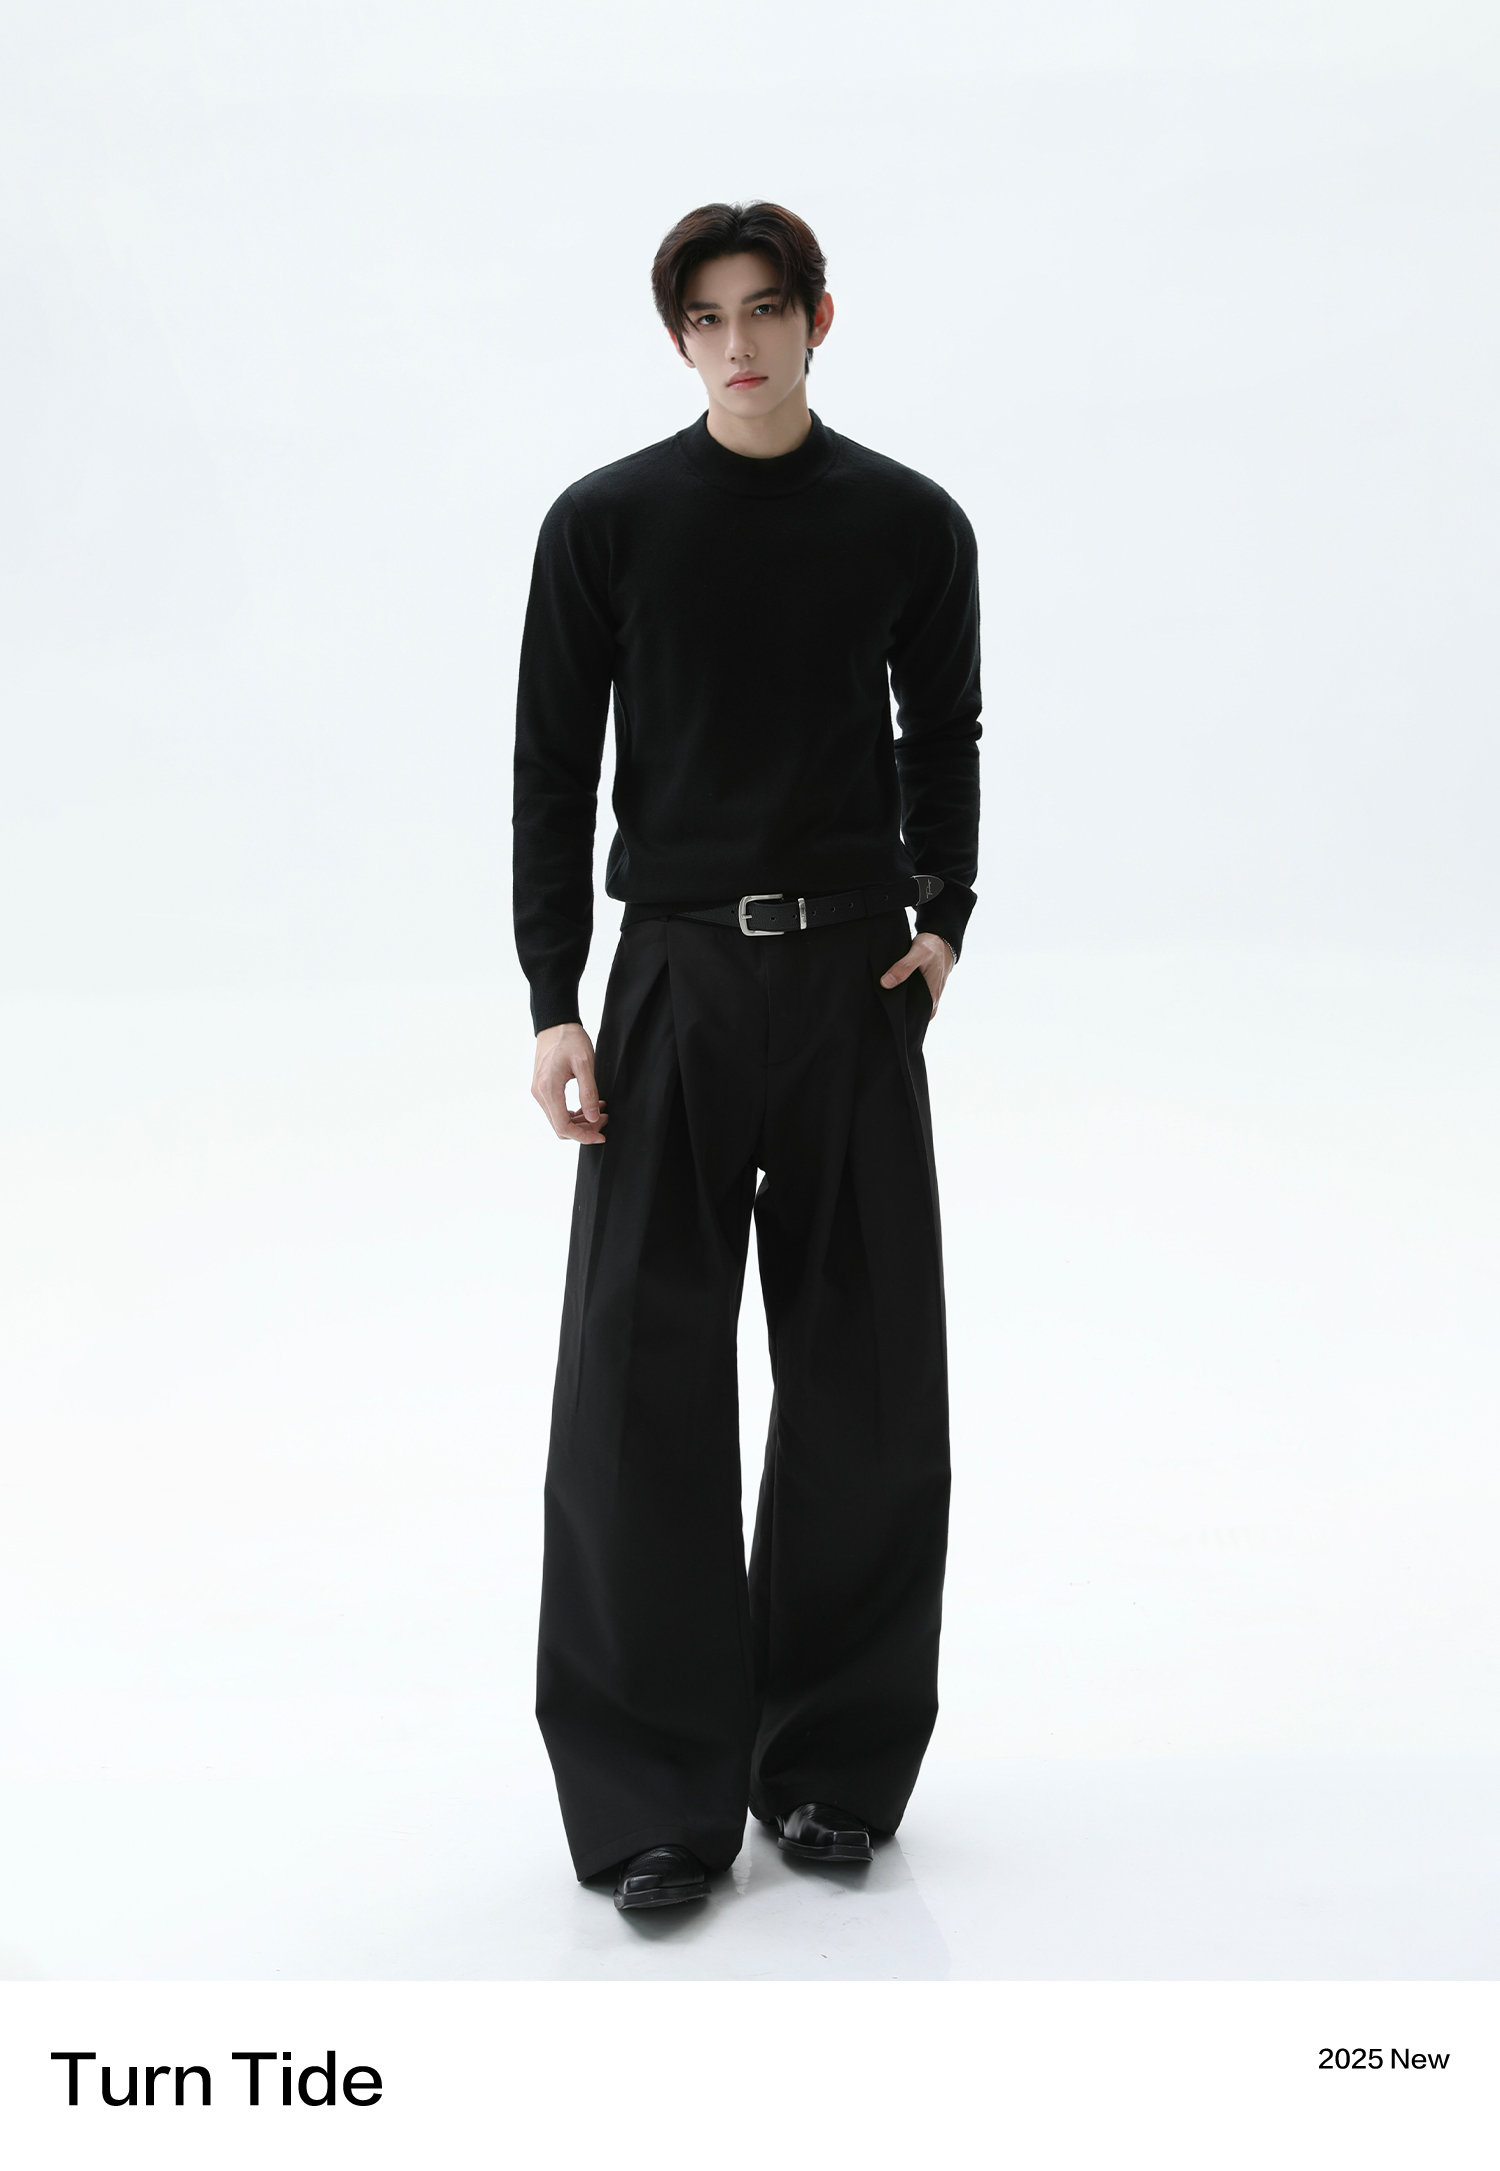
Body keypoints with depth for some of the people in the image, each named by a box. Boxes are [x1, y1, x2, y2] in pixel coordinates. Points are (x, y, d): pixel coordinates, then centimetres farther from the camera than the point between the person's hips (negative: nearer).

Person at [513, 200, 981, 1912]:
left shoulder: (910, 525, 6)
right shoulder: (607, 523, 2)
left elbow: (943, 740, 14)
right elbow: (552, 766, 2)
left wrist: (941, 917, -2)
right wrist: (554, 1000, -5)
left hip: (855, 981, 1)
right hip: (673, 979, -1)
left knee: (865, 1384, 5)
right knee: (641, 1385, -4)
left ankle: (831, 1760, 19)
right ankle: (659, 1795, 5)